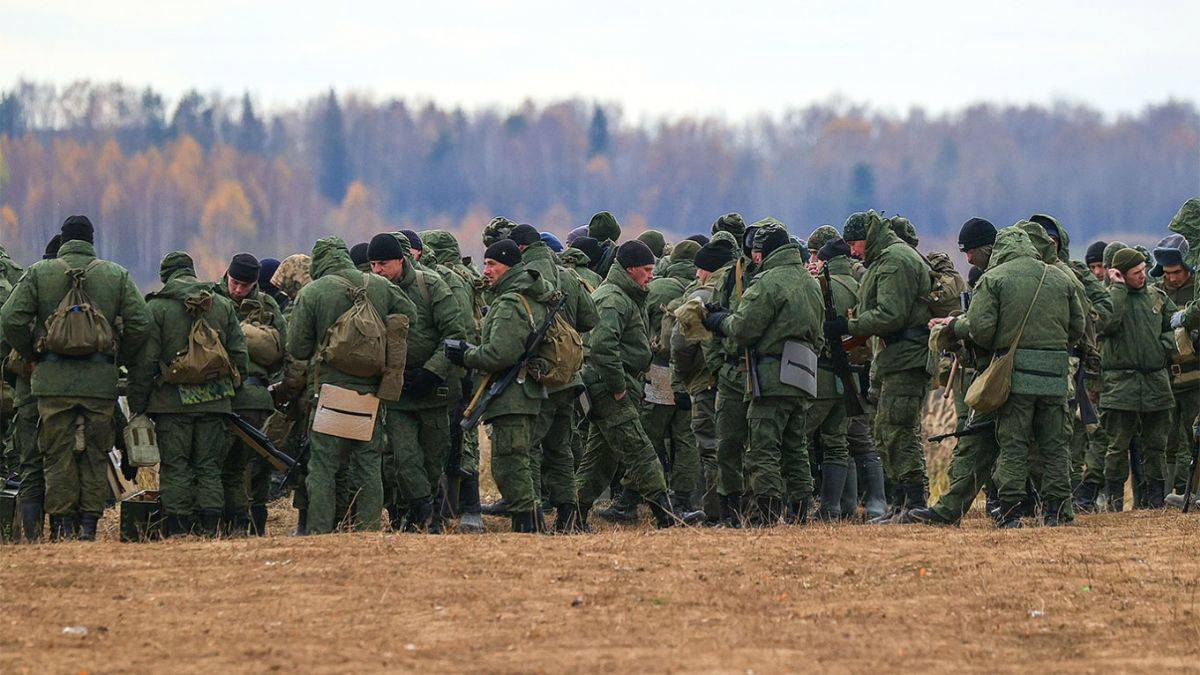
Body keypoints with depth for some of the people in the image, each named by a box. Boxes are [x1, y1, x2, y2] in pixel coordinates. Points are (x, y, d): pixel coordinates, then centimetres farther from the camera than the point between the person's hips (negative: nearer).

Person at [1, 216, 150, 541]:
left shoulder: (38, 272, 3)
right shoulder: (117, 274, 6)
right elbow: (140, 324, 0)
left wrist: (29, 355, 8)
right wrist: (120, 359, 12)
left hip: (53, 380, -1)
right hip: (101, 380, 1)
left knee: (58, 456, 4)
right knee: (95, 455, 8)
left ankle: (62, 526, 2)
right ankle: (89, 524, 5)